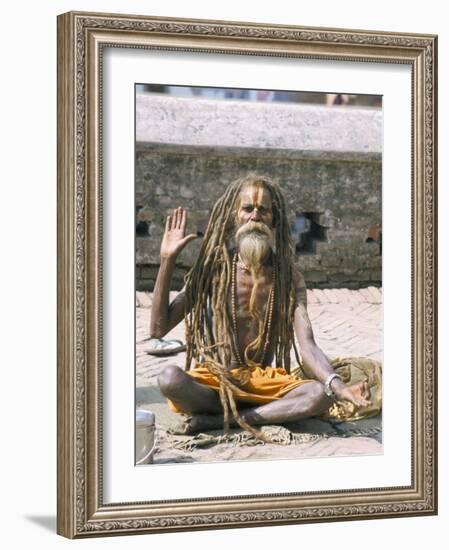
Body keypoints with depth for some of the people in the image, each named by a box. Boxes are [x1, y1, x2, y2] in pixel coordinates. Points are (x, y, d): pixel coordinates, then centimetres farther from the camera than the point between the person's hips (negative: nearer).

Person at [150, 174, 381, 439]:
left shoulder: (288, 277, 0)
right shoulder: (212, 269, -2)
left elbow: (307, 345, -11)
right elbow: (159, 328, -6)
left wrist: (338, 385, -31)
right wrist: (167, 261, -13)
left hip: (265, 381, 1)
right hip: (214, 381, -1)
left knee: (320, 394, -30)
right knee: (170, 378, -34)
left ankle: (218, 420, -21)